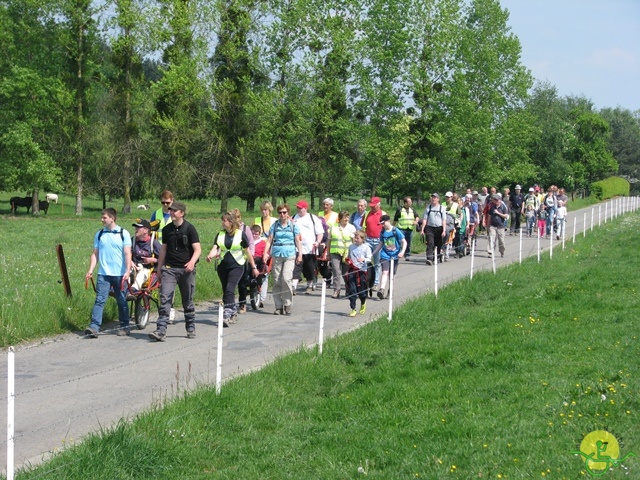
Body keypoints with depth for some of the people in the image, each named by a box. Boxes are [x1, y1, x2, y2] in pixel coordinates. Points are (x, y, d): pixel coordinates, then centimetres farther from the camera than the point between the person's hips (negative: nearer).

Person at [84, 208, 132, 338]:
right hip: (103, 274, 2)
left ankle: (124, 326, 20)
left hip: (119, 274, -2)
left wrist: (127, 271, -13)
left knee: (122, 301, 8)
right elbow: (95, 254, 11)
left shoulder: (123, 233, 0)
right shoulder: (99, 234, 9)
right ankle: (94, 327, -14)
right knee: (100, 300, -8)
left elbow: (127, 254, -4)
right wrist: (91, 270, 0)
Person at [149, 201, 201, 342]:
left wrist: (192, 262, -27)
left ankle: (191, 329, 22)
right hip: (169, 268, 3)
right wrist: (159, 269, 18)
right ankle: (161, 331, -15)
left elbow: (197, 249, -8)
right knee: (165, 299, -10)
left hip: (186, 269, -3)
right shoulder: (167, 229, 9)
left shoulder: (189, 228, -4)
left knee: (188, 301, 8)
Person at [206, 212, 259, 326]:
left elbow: (247, 251, 3)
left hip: (237, 266, -5)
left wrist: (253, 267, 8)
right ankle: (233, 313, 27)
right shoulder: (220, 234, 7)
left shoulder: (241, 234, -4)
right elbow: (215, 248, -3)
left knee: (229, 290, -18)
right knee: (226, 292, 10)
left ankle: (226, 315, -23)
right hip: (222, 266, 5)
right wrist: (210, 256, -26)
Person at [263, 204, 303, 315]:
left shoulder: (293, 225, 6)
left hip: (289, 255, -2)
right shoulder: (275, 225, 9)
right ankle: (278, 306, 10)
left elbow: (298, 241, 7)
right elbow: (269, 240, 6)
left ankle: (288, 304, -4)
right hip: (276, 255, 2)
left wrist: (300, 254, -1)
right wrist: (265, 253, -6)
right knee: (277, 281, 3)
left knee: (286, 278, -16)